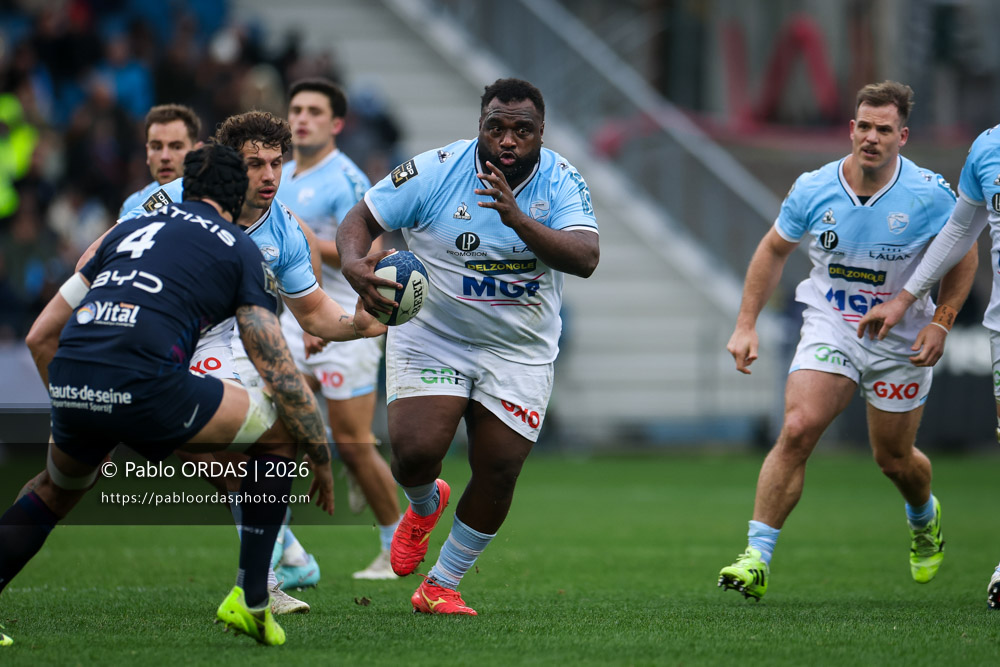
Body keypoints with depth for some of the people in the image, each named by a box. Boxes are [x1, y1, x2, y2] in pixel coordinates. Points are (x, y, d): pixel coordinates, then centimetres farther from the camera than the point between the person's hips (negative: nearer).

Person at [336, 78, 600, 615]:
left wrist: (518, 221, -41)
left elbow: (585, 258, -26)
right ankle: (424, 506, 21)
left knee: (497, 475, -1)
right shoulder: (435, 172, -15)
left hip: (519, 353, 2)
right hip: (430, 336, -2)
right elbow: (360, 218, -8)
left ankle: (441, 585, 21)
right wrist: (353, 263, -30)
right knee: (415, 452, -19)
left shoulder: (561, 182, -11)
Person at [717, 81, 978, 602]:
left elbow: (962, 258, 2)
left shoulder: (929, 195, -14)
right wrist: (746, 324, 1)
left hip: (900, 342, 0)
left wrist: (940, 324, -10)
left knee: (894, 459, 11)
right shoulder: (813, 189, -10)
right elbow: (774, 250, 5)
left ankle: (924, 517, 49)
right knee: (797, 430, -20)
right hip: (829, 328, 0)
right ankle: (757, 558, -18)